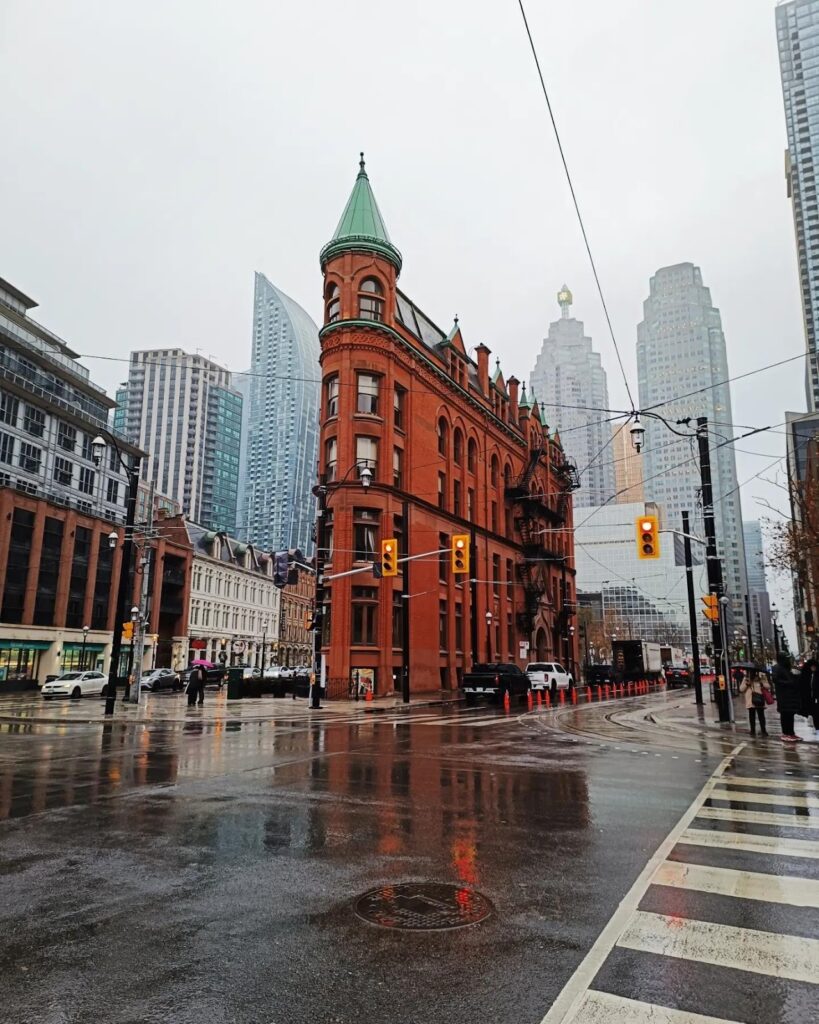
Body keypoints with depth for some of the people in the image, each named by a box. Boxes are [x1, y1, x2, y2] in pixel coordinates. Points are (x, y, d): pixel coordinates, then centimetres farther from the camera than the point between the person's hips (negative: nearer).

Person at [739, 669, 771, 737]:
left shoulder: (761, 677, 4)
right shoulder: (746, 678, 3)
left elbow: (768, 686, 0)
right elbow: (741, 689, 3)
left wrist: (762, 681, -14)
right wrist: (746, 684, -12)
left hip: (759, 701, 0)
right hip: (750, 701, 0)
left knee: (761, 715, 3)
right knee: (752, 716, 6)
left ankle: (763, 730, 12)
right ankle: (752, 730, 14)